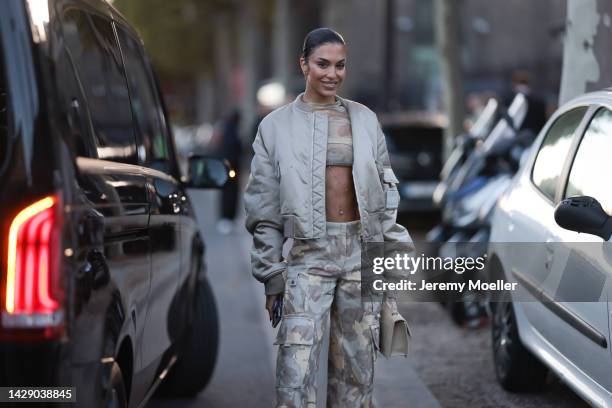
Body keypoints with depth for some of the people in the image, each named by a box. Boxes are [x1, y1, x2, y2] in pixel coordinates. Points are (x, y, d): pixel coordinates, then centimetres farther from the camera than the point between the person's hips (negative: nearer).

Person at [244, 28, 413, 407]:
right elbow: (264, 208, 2)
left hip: (363, 250, 3)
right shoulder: (277, 125, 2)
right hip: (309, 251, -3)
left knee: (357, 366, 8)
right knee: (297, 369, -11)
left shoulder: (365, 119, 9)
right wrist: (271, 275, -2)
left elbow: (385, 190, 12)